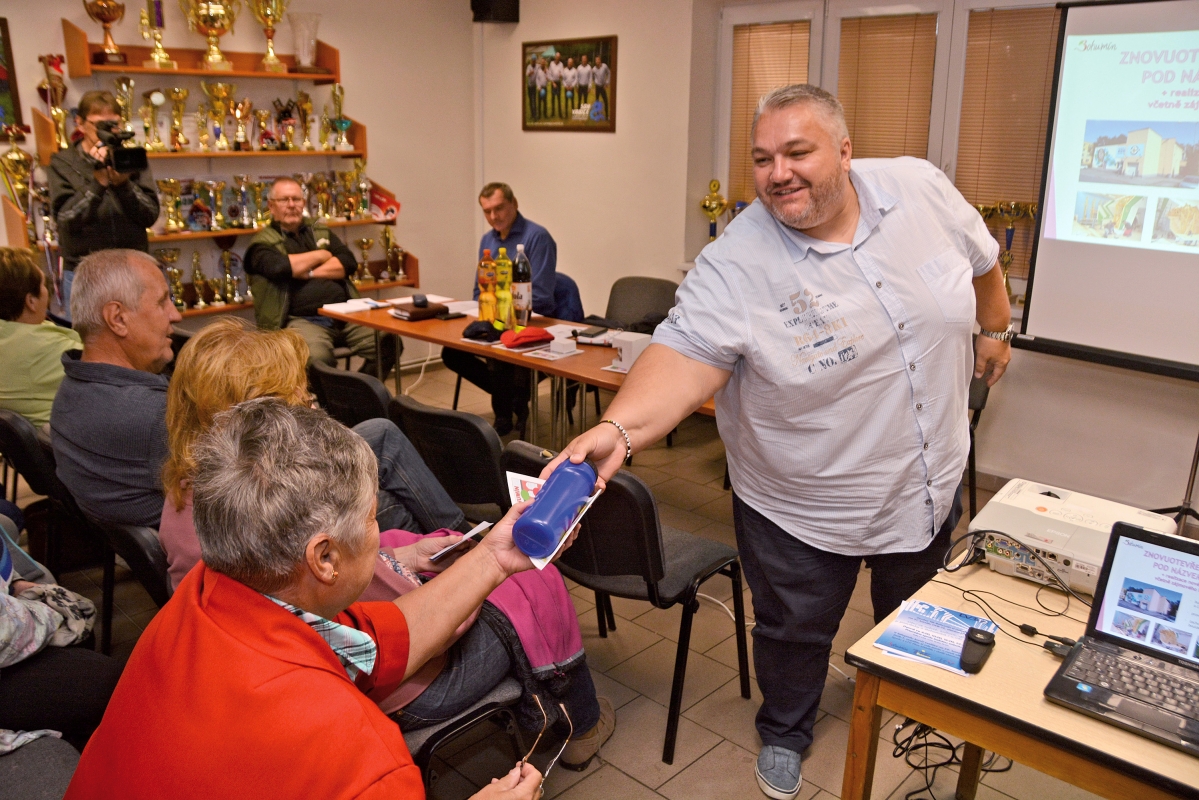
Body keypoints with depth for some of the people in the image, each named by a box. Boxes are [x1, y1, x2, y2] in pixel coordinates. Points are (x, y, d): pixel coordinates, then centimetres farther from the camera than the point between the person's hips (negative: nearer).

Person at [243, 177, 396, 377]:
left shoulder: (321, 231, 22)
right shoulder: (263, 242, 8)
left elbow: (349, 262, 8)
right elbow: (279, 268, -14)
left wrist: (310, 273, -5)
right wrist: (321, 255, 1)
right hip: (301, 320, -5)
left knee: (389, 342, -18)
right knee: (317, 358, -37)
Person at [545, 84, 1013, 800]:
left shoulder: (921, 189, -10)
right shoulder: (736, 265, -25)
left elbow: (980, 257, 9)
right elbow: (686, 355, -35)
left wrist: (996, 329, 21)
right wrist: (618, 430, -52)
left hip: (931, 483, 5)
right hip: (804, 513, -4)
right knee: (794, 631, 17)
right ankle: (785, 732, 48)